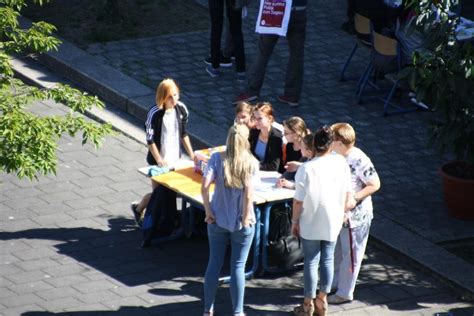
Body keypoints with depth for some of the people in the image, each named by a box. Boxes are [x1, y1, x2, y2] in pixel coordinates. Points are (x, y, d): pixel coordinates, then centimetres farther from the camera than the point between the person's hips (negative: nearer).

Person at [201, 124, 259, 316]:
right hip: (241, 223, -2)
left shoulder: (217, 158, -7)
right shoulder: (251, 163, -11)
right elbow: (248, 194, -19)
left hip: (218, 220, 2)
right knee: (238, 267, 7)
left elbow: (204, 187, -15)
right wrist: (246, 218, -8)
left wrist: (208, 211, -5)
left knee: (214, 264, 13)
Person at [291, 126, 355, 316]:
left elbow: (298, 200, -15)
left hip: (311, 222, -3)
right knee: (328, 259, 16)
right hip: (333, 222, 3)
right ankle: (322, 300, 25)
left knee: (311, 261, 9)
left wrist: (295, 220, -1)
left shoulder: (306, 169, -21)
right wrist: (344, 209, 17)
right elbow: (347, 193, 0)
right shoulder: (341, 163, -11)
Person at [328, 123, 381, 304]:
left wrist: (353, 198, -24)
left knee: (350, 255, 6)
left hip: (354, 216, -8)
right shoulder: (338, 157, 0)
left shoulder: (360, 160, -24)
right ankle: (334, 284, 39)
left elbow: (375, 185, -18)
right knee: (336, 251, 22)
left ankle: (345, 293, 18)